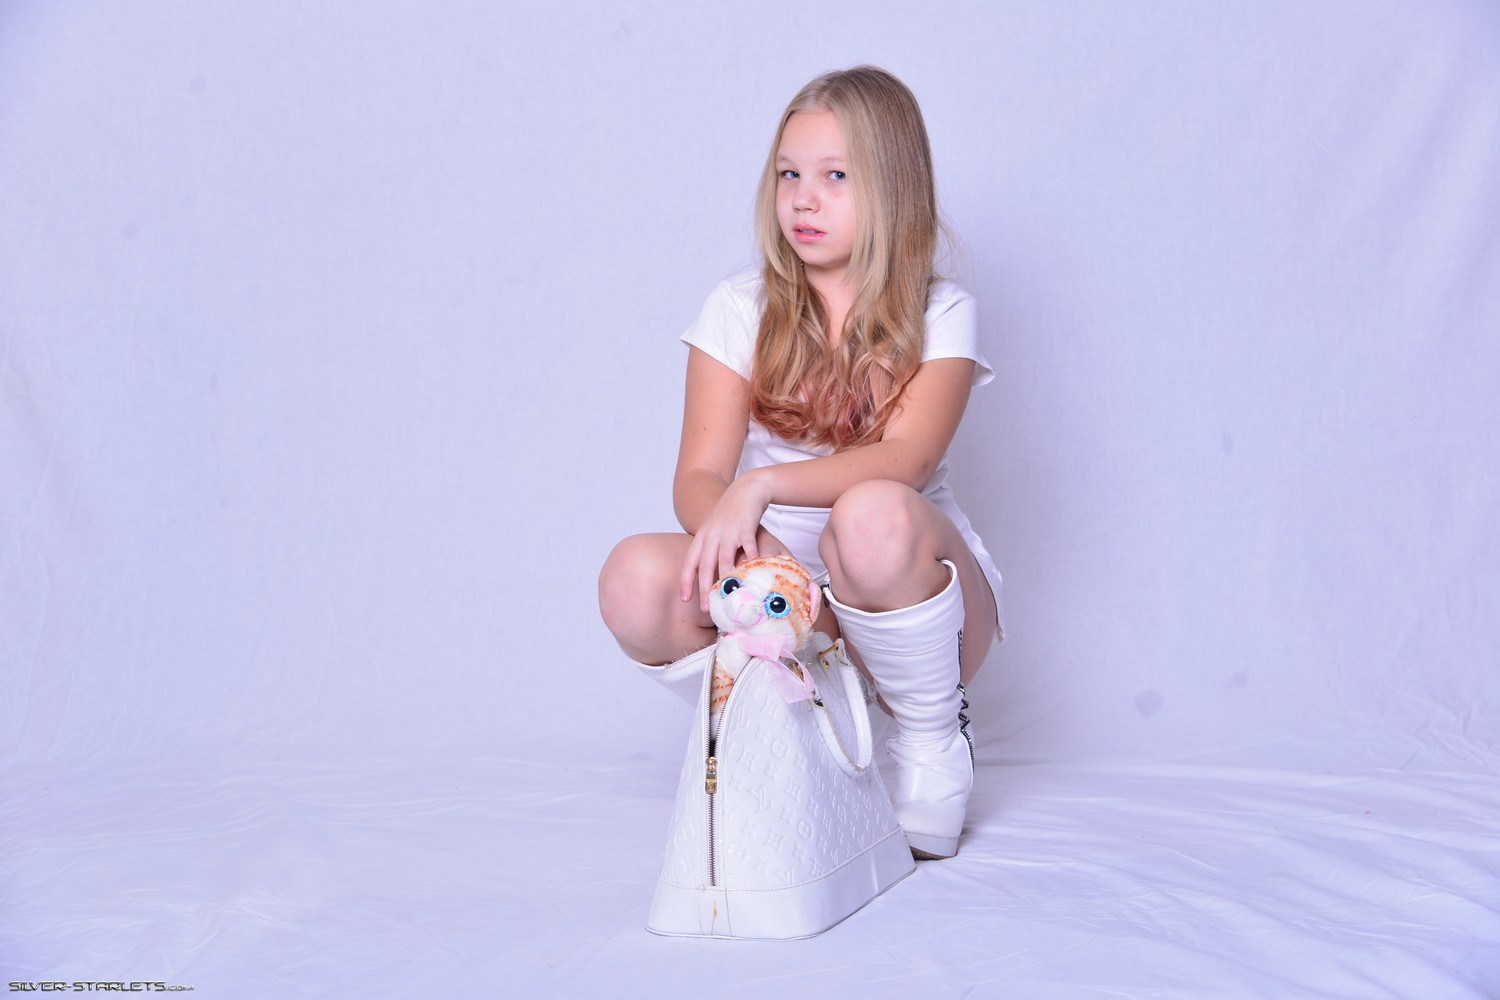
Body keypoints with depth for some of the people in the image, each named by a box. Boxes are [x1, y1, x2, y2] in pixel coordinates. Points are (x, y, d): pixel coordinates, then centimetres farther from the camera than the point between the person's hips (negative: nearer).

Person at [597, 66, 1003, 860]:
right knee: (636, 579, -27)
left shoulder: (940, 316, -3)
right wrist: (731, 531, -32)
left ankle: (932, 741, -10)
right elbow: (698, 477, -8)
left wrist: (763, 484, -37)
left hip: (913, 588, -2)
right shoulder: (742, 308, 2)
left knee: (873, 515, -37)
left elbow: (905, 461, -22)